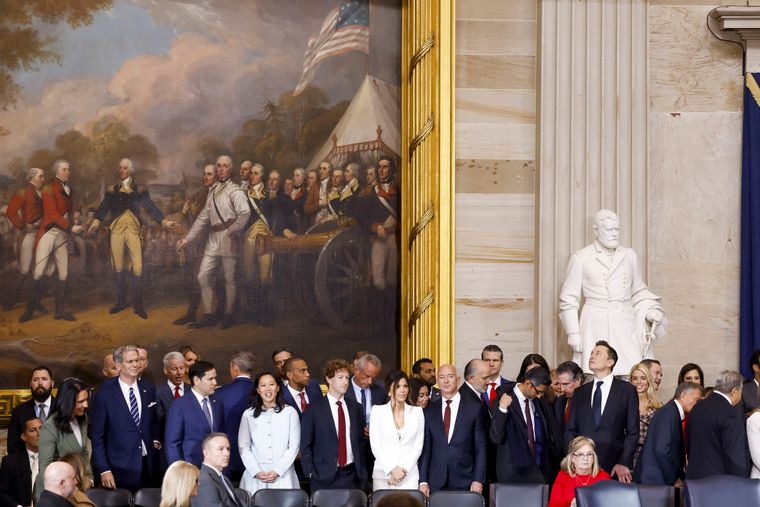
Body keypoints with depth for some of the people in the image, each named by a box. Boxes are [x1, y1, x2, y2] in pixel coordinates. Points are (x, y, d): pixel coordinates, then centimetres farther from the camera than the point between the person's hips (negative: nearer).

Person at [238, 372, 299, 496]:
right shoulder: (248, 414, 8)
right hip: (255, 477, 1)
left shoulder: (290, 412, 4)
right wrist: (257, 472, -7)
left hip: (282, 475, -1)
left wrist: (277, 471, -7)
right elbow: (243, 447, 5)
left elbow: (294, 446, 2)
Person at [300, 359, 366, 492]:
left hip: (351, 476, 3)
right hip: (324, 477, -3)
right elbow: (305, 444, 1)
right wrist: (310, 472, -6)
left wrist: (361, 471, 10)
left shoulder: (356, 408, 11)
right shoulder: (314, 408, 0)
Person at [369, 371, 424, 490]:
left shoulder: (417, 412, 9)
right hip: (382, 474, -1)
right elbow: (375, 445, 0)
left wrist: (404, 469, -6)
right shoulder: (377, 411, 5)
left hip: (409, 475, 1)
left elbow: (418, 445, 6)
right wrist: (392, 469, -9)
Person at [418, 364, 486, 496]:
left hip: (464, 482, -1)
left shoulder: (474, 409, 3)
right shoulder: (429, 411, 9)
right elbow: (425, 448, 8)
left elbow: (480, 448, 2)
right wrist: (423, 481, 1)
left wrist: (478, 480, -5)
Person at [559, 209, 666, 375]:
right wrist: (573, 334, -2)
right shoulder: (581, 258, 4)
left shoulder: (629, 256, 14)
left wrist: (650, 311, 5)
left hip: (625, 327, 3)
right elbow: (569, 299, 5)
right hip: (595, 328, -3)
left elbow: (638, 292, 24)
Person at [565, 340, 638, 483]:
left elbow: (633, 432, 1)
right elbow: (570, 430, 13)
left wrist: (624, 463, -8)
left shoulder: (626, 390, 5)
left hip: (614, 468, -3)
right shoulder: (580, 393, 15)